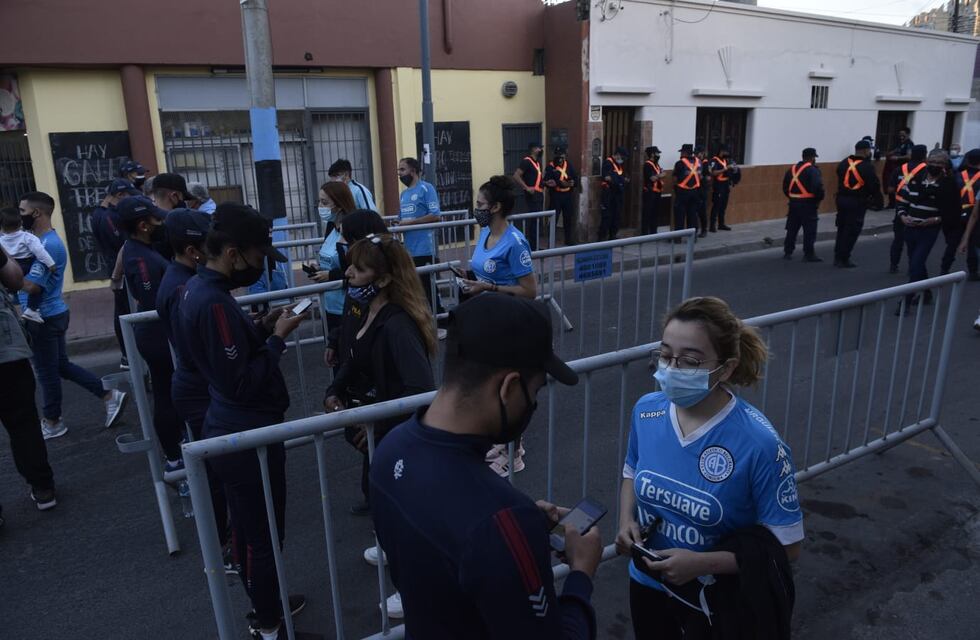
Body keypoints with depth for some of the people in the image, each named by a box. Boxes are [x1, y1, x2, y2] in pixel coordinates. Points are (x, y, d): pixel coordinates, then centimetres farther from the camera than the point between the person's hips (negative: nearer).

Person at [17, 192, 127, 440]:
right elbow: (25, 273, 12)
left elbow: (32, 286, -26)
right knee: (62, 366, 16)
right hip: (51, 314, 10)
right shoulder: (41, 240, 11)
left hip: (44, 318, -10)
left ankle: (52, 423, 21)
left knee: (47, 371, 5)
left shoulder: (48, 245, -22)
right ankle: (109, 396, 17)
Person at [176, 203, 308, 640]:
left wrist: (261, 327, 2)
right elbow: (243, 383, -27)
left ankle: (265, 605, 43)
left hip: (231, 432, 10)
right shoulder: (214, 303, -26)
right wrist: (278, 338, -17)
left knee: (247, 530, 24)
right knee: (264, 535, 8)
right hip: (248, 437, -10)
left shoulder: (198, 288, 5)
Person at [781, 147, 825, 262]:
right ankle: (809, 254, 0)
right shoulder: (812, 170, -11)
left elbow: (785, 187, 14)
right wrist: (819, 198, -4)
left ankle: (787, 252, 16)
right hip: (807, 204, -7)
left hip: (793, 203, 7)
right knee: (809, 230, -1)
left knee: (792, 229, 13)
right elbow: (817, 187, -21)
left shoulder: (792, 169, 11)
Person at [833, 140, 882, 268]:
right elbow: (874, 185, -9)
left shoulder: (843, 163, 9)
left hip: (842, 199, 7)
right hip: (857, 202, -7)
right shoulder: (866, 166, -12)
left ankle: (837, 257, 19)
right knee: (852, 231, 1)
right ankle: (844, 259, 4)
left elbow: (840, 181, 10)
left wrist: (842, 194, 10)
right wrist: (878, 199, 5)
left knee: (842, 228, 15)